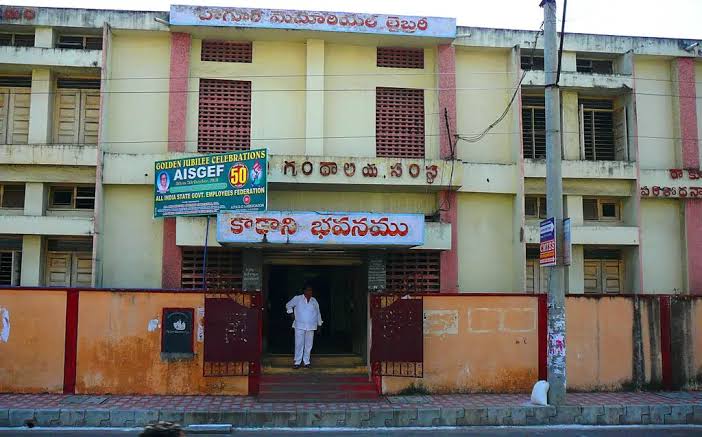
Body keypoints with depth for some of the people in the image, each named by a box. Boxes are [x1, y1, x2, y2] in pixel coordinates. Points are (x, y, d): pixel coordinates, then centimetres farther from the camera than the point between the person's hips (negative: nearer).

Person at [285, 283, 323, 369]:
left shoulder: (314, 301, 9)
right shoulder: (297, 299, -1)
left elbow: (318, 313, 16)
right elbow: (288, 305, 11)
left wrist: (319, 324, 15)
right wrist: (291, 313, -2)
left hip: (311, 326, 3)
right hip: (299, 326, -3)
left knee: (308, 345, 5)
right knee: (299, 344, -4)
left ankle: (306, 362, 14)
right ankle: (297, 362, 3)